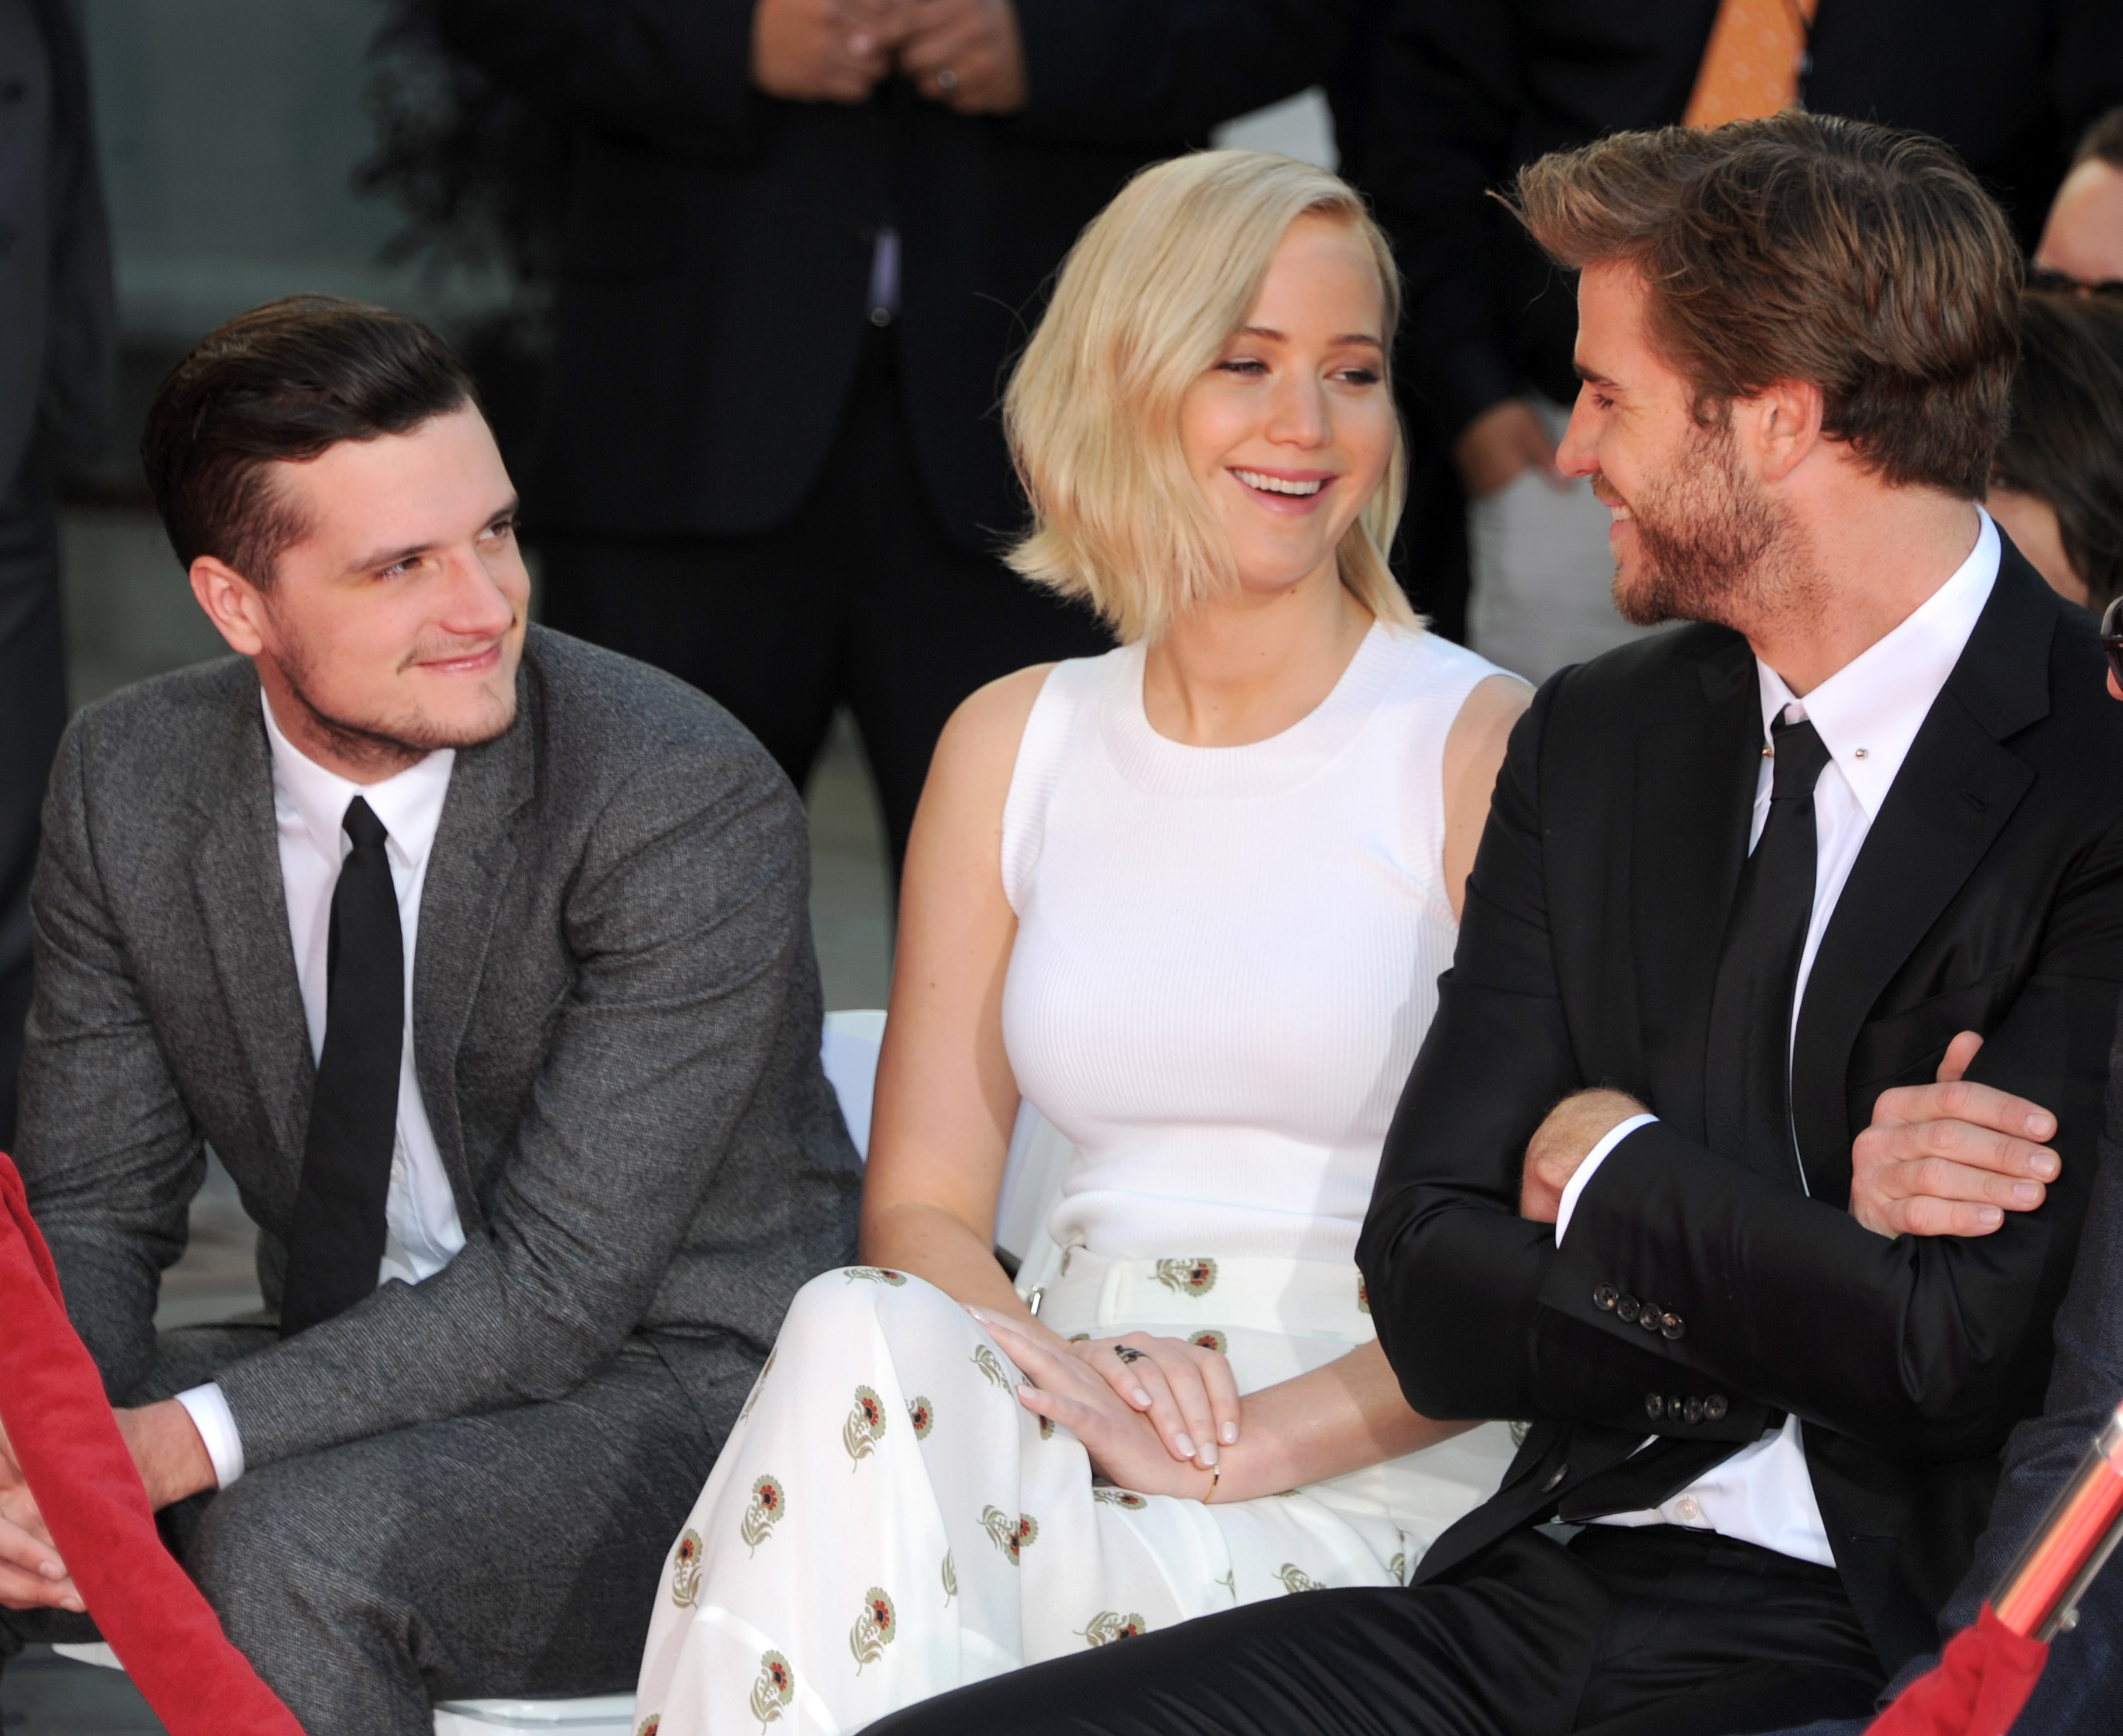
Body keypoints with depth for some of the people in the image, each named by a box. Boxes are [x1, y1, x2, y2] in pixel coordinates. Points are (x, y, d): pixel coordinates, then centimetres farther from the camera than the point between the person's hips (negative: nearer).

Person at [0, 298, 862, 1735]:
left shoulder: (693, 806, -21)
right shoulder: (128, 780, -4)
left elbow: (558, 1286, -22)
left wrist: (180, 1443, -32)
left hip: (678, 1389, -5)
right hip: (359, 1374, 5)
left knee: (299, 1539, -32)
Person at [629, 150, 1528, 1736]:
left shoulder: (1483, 747, 0)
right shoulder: (1014, 745, 14)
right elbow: (922, 1204, 12)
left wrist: (1264, 1440, -19)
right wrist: (1061, 1374, -11)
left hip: (1367, 1476, -4)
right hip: (1057, 1451, 4)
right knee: (860, 1334, -31)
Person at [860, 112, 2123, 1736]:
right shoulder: (1597, 740, 13)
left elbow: (1955, 1349, -17)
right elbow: (1437, 1302, 8)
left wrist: (1602, 1162, -2)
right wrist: (1812, 1247, -8)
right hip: (1552, 1592, 6)